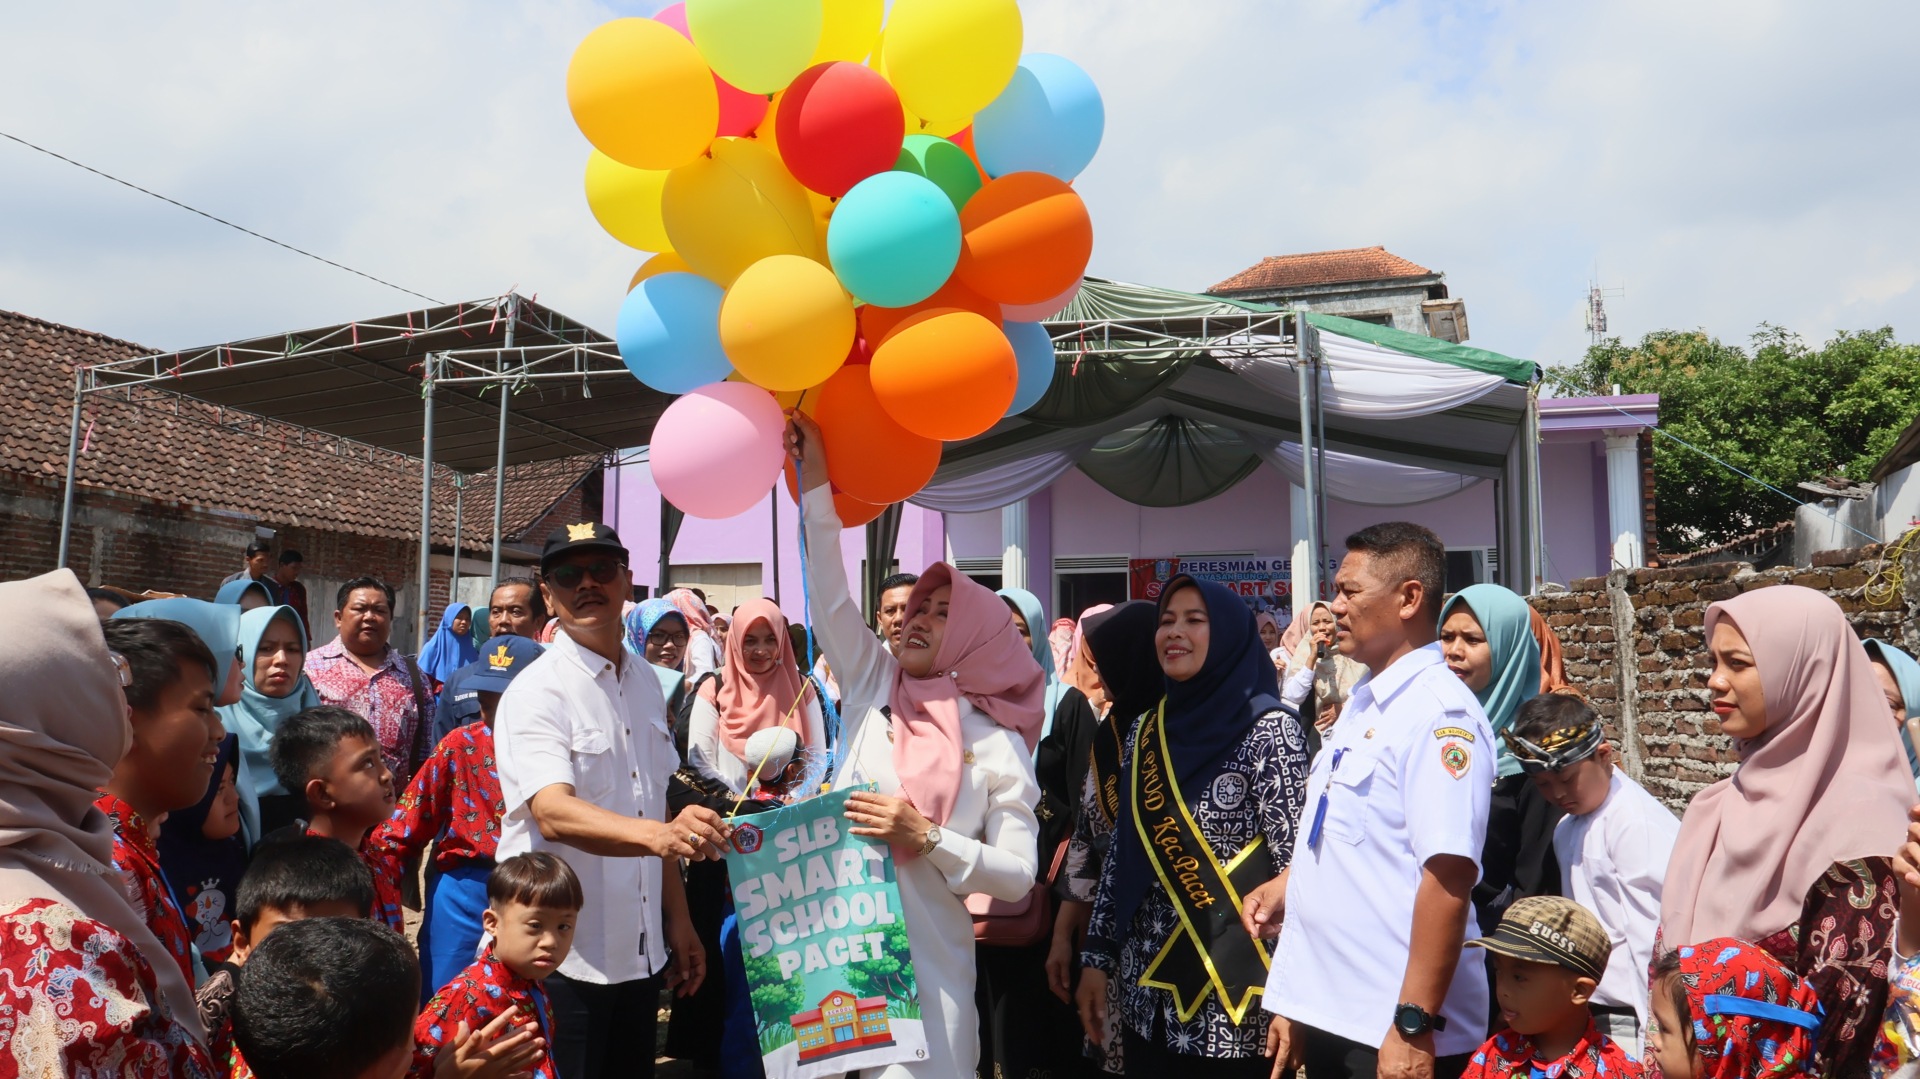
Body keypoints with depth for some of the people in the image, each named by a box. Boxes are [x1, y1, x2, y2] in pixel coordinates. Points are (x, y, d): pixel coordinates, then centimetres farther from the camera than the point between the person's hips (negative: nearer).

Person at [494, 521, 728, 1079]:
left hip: (641, 950, 7)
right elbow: (554, 813, -28)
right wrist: (659, 834, -44)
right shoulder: (536, 692, -13)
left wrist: (677, 919, 11)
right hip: (561, 956, -6)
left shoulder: (645, 683, 9)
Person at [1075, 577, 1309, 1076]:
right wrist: (1097, 956, 9)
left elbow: (1297, 864, -14)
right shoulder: (1147, 731, 8)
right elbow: (1122, 855, 11)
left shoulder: (1269, 729, -10)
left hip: (1235, 998, -5)